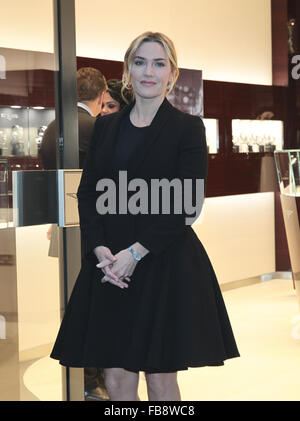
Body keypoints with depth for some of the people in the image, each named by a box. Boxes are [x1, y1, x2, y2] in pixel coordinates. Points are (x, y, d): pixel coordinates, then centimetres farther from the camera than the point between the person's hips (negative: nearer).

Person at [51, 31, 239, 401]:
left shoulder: (188, 128, -1)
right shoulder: (106, 126, 13)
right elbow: (87, 193, 7)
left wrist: (135, 253, -15)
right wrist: (100, 249, -9)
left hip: (166, 265, -4)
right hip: (109, 264, 4)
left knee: (161, 378, 3)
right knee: (116, 377, 4)